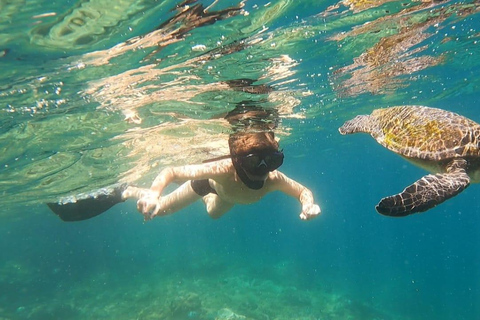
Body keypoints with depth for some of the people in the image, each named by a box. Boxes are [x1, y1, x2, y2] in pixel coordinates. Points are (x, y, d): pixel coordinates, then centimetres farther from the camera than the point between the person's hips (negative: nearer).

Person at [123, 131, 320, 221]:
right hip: (211, 182, -3)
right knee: (157, 209, 12)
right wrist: (153, 194, -63)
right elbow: (171, 172, -43)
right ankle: (132, 191, 43)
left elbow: (303, 191, -23)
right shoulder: (222, 169, -49)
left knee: (214, 213, 37)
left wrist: (308, 204, -46)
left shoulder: (274, 179, -42)